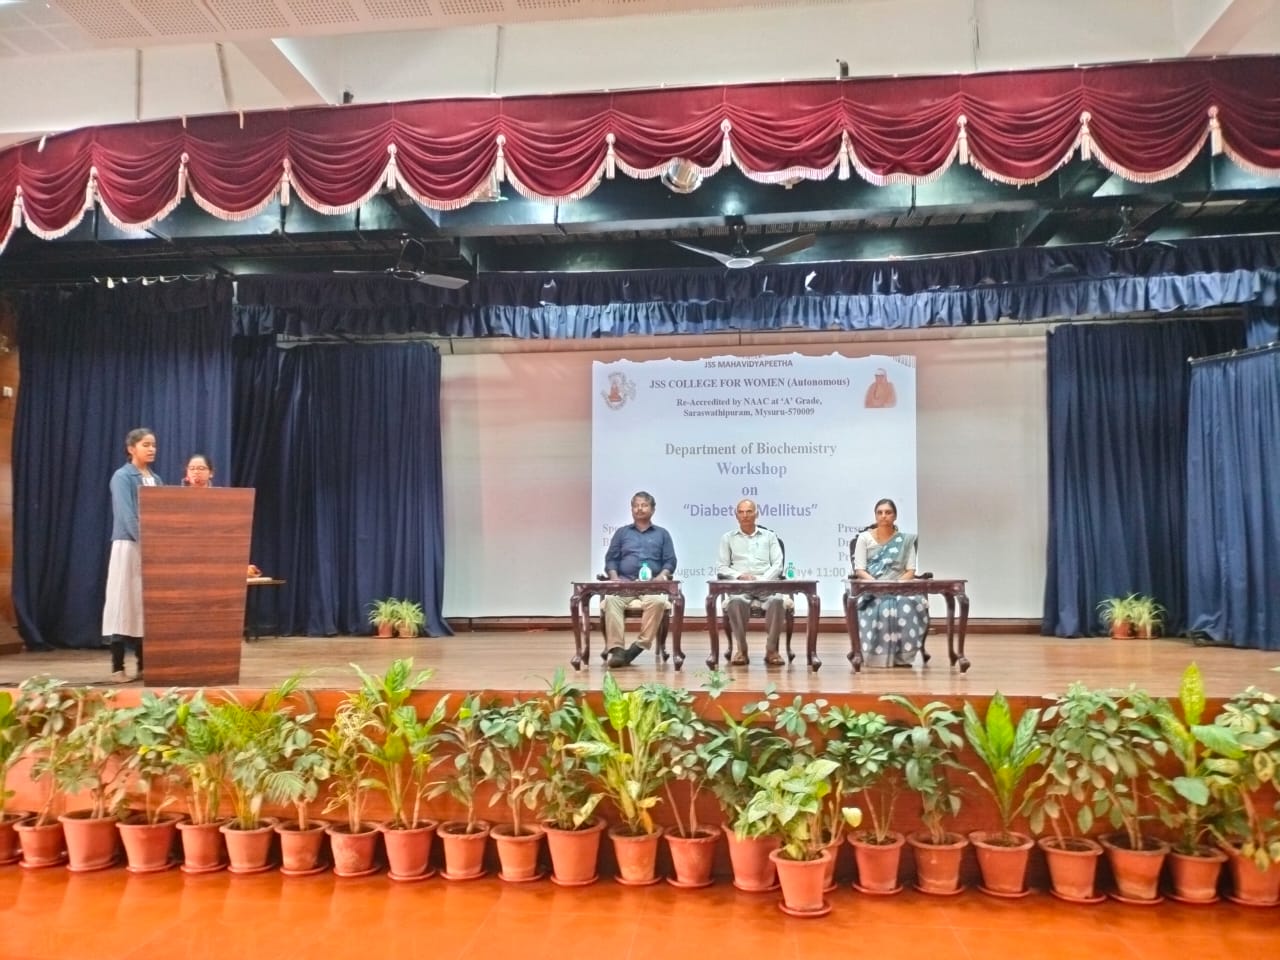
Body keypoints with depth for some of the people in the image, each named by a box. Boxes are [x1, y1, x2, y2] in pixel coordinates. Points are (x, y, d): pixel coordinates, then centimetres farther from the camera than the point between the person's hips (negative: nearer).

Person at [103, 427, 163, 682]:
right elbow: (127, 516, -16)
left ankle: (143, 665, 13)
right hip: (129, 546, -6)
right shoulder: (122, 477, -5)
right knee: (124, 603, -4)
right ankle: (117, 668, 0)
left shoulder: (156, 480, 15)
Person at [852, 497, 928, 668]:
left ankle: (902, 656, -21)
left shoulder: (905, 540, 12)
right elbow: (859, 570, -1)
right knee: (882, 607, -37)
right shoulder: (864, 538, 8)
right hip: (871, 589, -1)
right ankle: (880, 654, -25)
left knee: (911, 606, -34)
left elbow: (910, 571, 5)